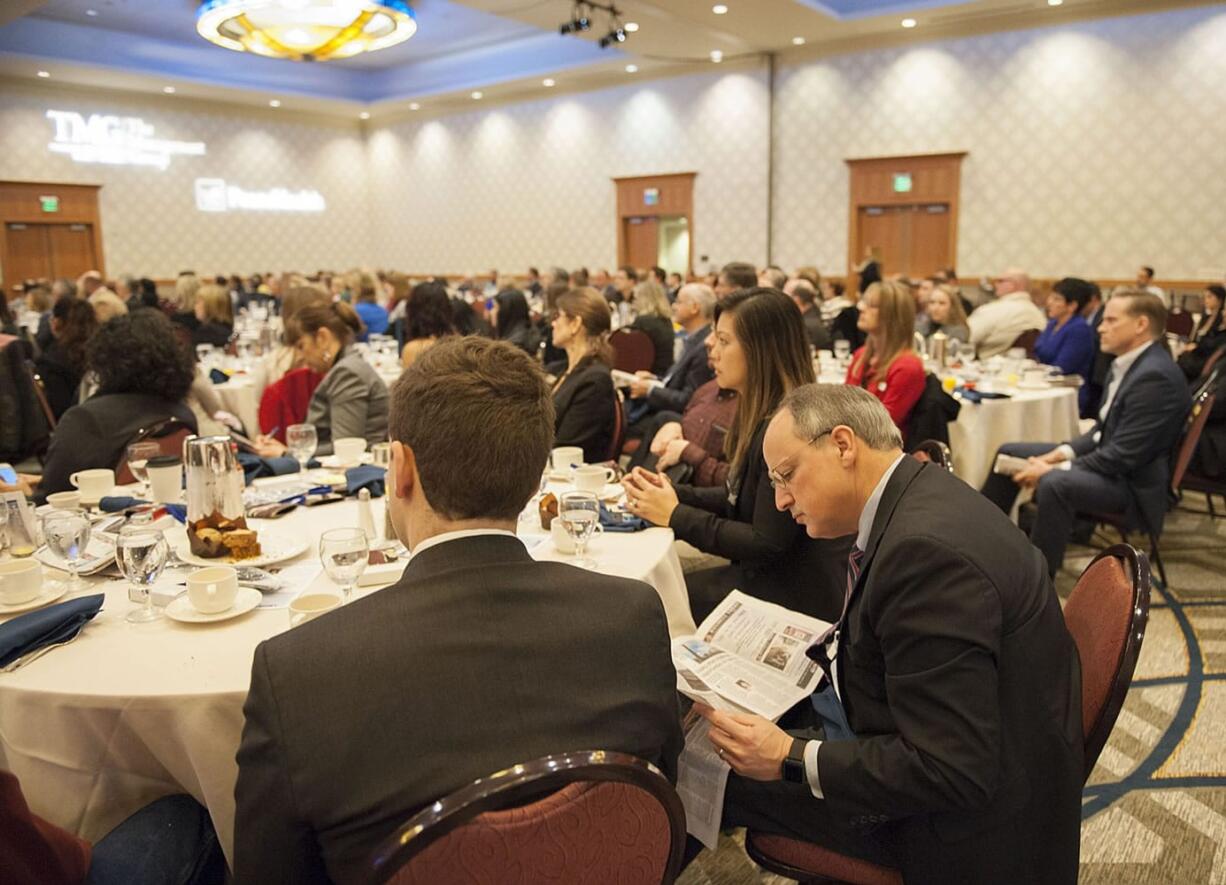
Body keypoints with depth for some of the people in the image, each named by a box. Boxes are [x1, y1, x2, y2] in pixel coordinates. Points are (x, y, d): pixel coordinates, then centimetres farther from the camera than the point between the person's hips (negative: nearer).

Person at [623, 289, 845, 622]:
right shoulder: (758, 417, 6)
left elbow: (767, 545, -22)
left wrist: (676, 515, -16)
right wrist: (673, 493, -2)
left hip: (788, 596, -8)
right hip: (758, 574, 8)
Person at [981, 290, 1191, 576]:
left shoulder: (1156, 376, -23)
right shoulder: (1128, 364, 7)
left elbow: (1122, 456, -26)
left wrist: (1054, 469, -21)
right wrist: (1063, 452, -1)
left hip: (1132, 481, -10)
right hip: (1106, 456, 10)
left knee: (1055, 484, -37)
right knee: (1009, 453, 11)